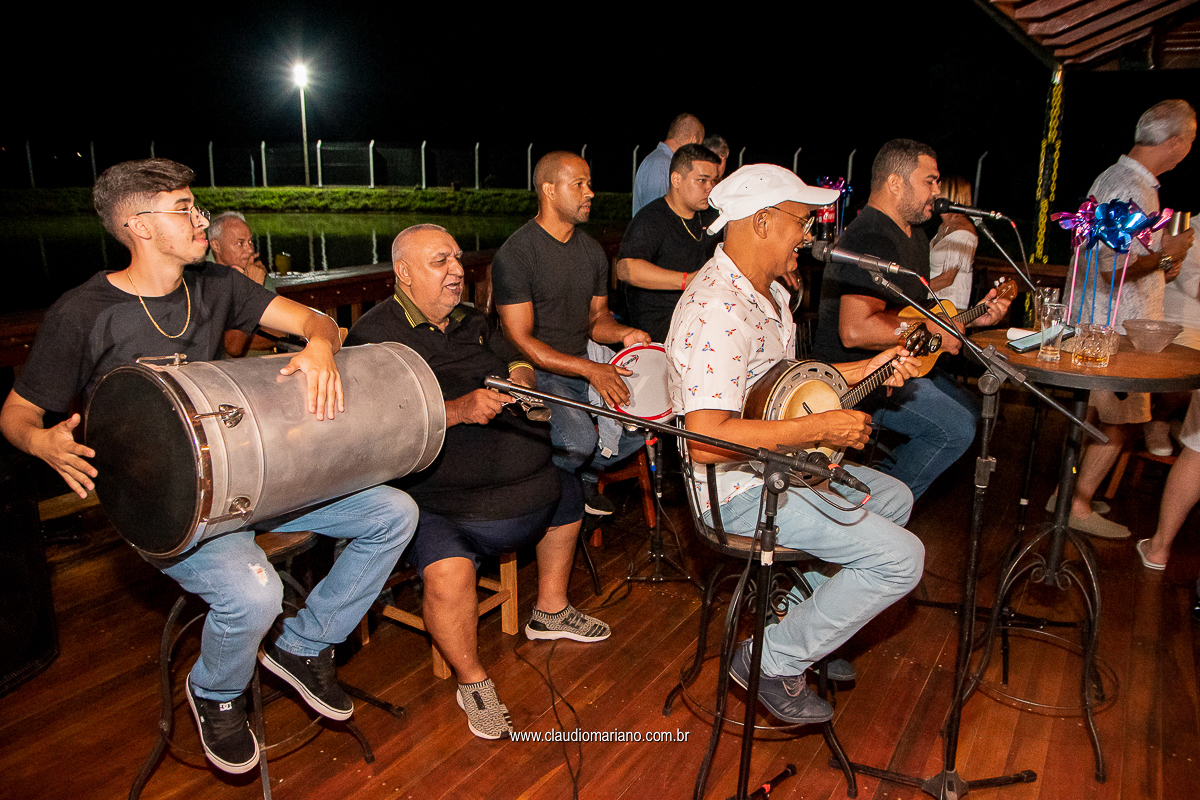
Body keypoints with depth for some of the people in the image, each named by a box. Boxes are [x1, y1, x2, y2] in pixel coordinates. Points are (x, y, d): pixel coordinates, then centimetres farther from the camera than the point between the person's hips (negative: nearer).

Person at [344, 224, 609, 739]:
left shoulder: (470, 322, 14)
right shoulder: (374, 335, -12)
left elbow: (518, 361, 18)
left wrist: (520, 376, -7)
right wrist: (459, 410, -33)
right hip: (431, 496, -8)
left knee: (567, 495, 22)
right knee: (448, 571, -32)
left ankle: (550, 610, 43)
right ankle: (472, 682, -2)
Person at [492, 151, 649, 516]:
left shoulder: (592, 250, 9)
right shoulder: (515, 255, -14)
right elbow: (520, 341, -18)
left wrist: (624, 333, -7)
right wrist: (590, 370, -25)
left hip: (587, 363, 7)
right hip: (538, 372, -7)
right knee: (579, 439, -30)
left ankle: (588, 473, 13)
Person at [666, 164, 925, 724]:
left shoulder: (767, 291, 8)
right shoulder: (718, 311, -28)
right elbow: (706, 439, -35)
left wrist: (861, 371, 10)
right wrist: (820, 428, -28)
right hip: (742, 489, -11)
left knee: (894, 497, 24)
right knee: (901, 558, -13)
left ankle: (810, 618, 26)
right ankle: (774, 661, 1)